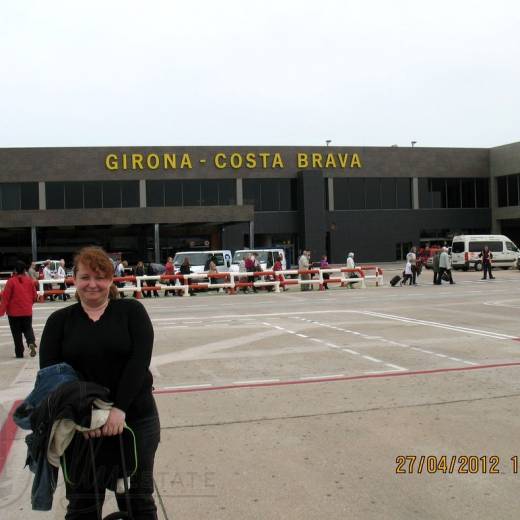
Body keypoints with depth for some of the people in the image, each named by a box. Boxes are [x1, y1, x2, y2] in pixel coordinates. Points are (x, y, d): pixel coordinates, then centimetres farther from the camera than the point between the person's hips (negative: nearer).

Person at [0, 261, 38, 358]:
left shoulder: (11, 281, -11)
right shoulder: (30, 280, -1)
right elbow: (34, 296, 6)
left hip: (14, 312, -2)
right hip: (27, 311, 3)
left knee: (17, 333, 8)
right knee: (28, 328, 16)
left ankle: (19, 353, 10)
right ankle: (31, 342, -12)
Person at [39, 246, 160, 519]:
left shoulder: (131, 311, 0)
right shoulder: (59, 320, 4)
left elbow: (139, 360, -10)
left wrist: (119, 408, -21)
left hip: (136, 419, -1)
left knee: (138, 498, 10)